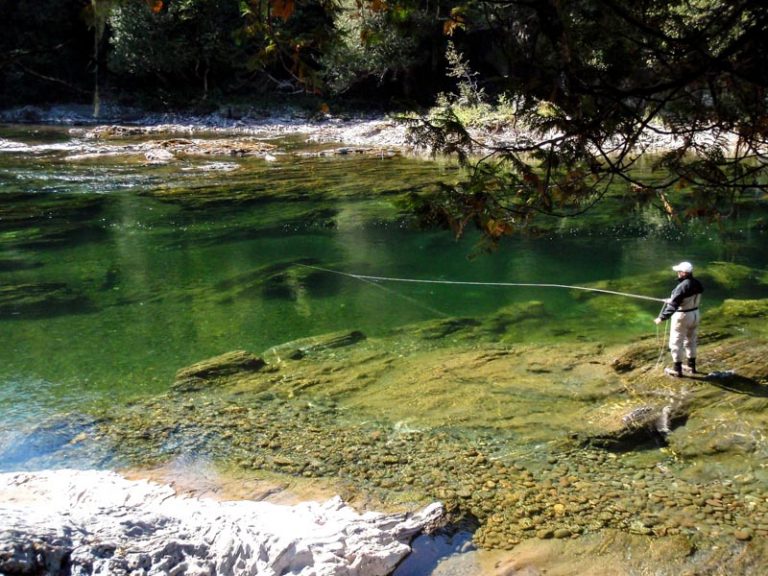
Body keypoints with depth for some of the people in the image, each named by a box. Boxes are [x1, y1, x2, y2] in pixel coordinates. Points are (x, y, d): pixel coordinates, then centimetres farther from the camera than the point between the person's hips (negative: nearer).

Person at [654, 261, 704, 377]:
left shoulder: (682, 286, -26)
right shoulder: (698, 284, -1)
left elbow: (673, 305, -28)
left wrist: (662, 317, -26)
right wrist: (672, 300, 23)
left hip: (682, 316, -8)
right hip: (694, 314, 8)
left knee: (676, 343, 4)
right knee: (691, 341, 21)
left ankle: (677, 370, 9)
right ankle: (691, 366, 31)